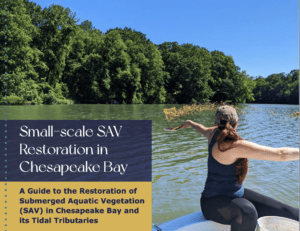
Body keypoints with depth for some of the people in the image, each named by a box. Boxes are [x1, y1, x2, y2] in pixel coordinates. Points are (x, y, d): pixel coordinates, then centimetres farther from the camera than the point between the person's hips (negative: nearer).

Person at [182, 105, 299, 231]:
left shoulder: (216, 133, 0)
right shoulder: (235, 145, -26)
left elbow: (205, 130, 24)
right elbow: (280, 154, -30)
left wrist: (191, 123, 45)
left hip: (236, 194, 8)